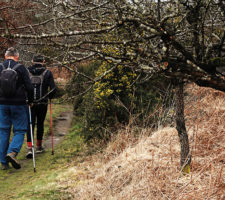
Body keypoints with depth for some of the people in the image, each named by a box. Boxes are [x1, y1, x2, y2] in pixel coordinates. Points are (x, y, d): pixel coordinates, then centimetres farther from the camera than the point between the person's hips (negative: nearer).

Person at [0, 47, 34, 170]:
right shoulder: (21, 68, -5)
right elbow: (29, 87, -7)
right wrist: (30, 101, 8)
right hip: (18, 104, -3)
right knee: (19, 130, 6)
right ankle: (12, 152, -18)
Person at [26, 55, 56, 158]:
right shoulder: (47, 73, -1)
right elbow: (53, 89, -6)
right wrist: (50, 97, 13)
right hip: (42, 103, 0)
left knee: (30, 125, 2)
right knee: (40, 124, 14)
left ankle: (29, 148, -11)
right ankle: (39, 146, 24)